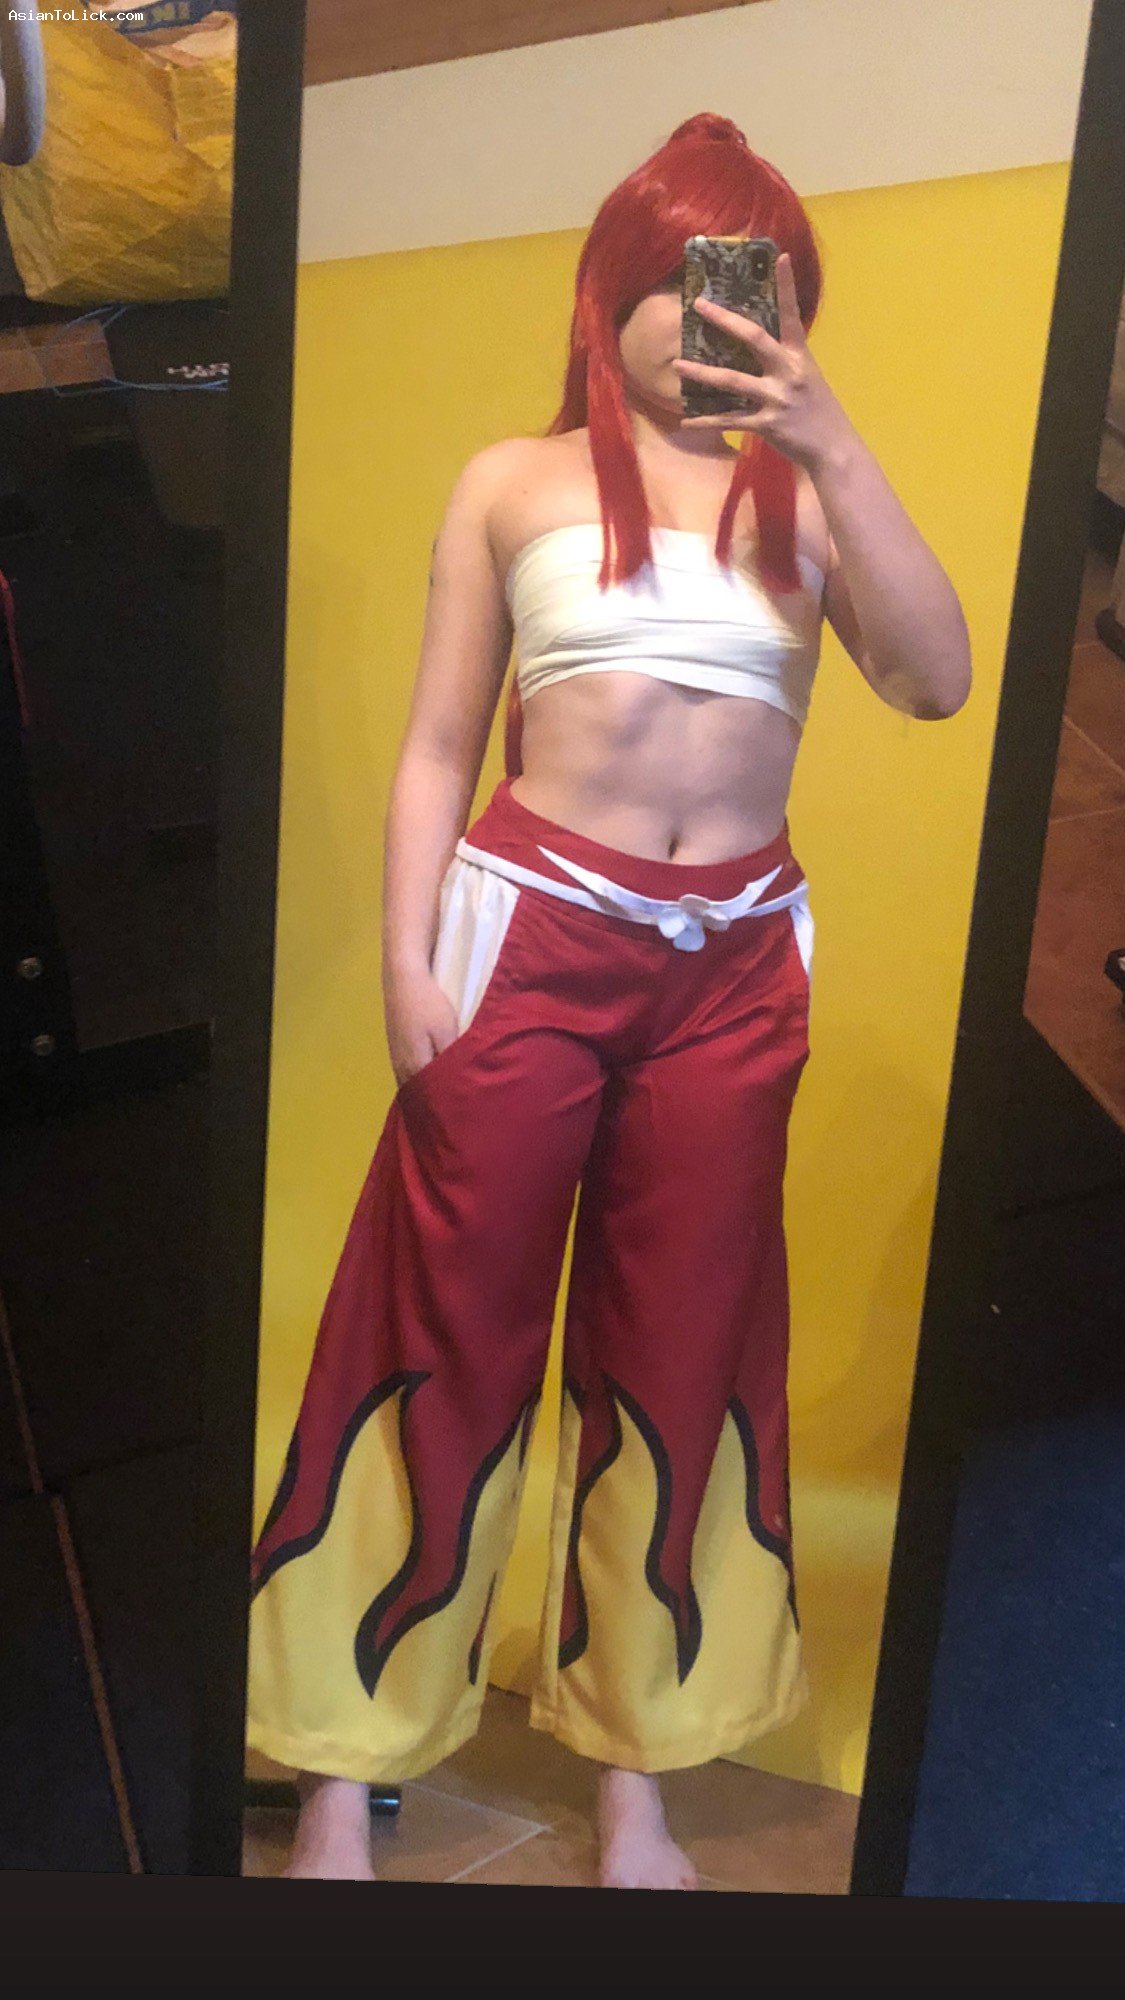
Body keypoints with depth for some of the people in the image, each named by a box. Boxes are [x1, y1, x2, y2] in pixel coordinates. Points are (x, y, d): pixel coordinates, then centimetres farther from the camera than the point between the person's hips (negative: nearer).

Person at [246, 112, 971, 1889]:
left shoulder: (812, 490, 8)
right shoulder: (517, 482, 6)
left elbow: (935, 679, -8)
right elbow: (438, 743, 4)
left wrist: (828, 437, -13)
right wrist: (407, 958, -5)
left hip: (736, 960, 2)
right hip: (530, 928, -2)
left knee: (682, 1352, 10)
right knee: (450, 1342, 3)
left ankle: (636, 1760, 24)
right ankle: (347, 1760, 15)